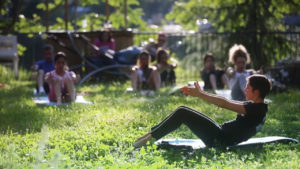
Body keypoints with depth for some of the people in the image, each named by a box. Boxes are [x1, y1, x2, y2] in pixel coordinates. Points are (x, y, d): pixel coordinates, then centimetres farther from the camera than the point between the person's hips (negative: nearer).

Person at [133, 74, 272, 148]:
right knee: (182, 111, 11)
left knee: (182, 113, -13)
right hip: (220, 134, 10)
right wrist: (199, 93, 7)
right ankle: (150, 133, 12)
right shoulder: (254, 107, 13)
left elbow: (224, 104, -22)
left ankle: (150, 137, -8)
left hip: (218, 139, -10)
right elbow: (226, 102, 12)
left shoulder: (256, 109, -17)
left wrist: (200, 94, -15)